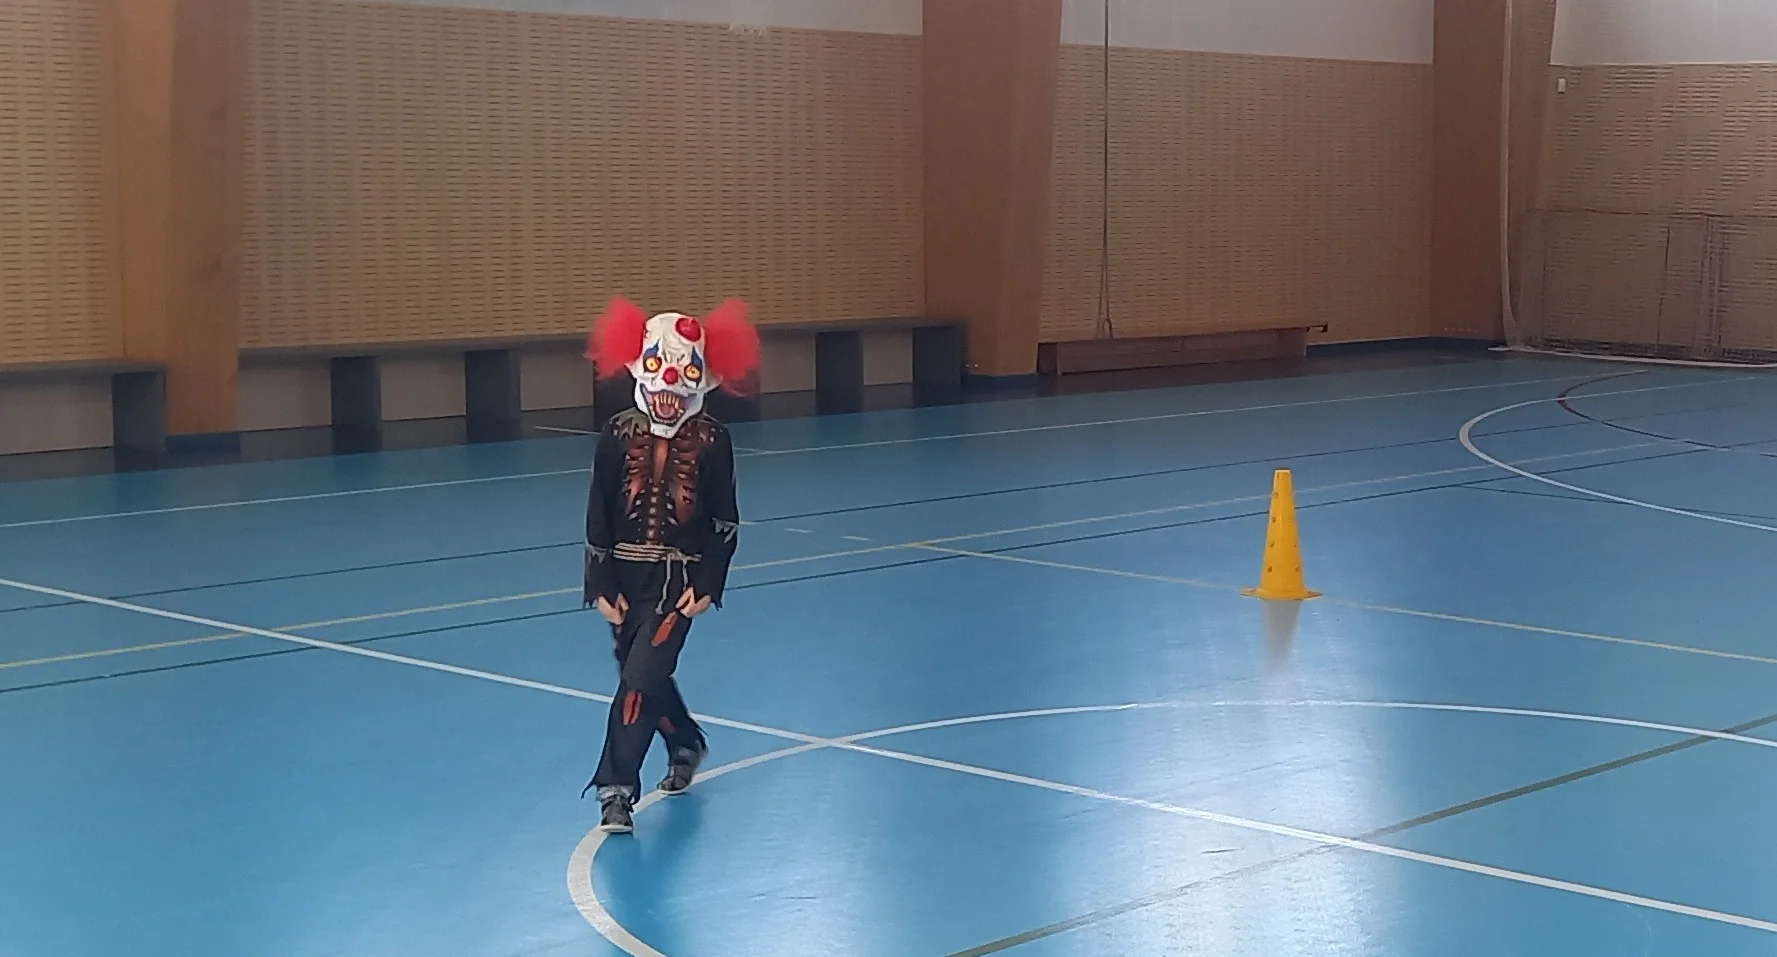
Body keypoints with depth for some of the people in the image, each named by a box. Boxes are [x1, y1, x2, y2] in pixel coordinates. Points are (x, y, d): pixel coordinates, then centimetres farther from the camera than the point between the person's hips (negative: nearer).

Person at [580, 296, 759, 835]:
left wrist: (708, 585, -8)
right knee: (643, 676, 16)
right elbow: (598, 516, 0)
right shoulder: (619, 435, -3)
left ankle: (617, 789, -10)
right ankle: (685, 745, 44)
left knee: (642, 676, -14)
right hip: (627, 576, 3)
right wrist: (600, 585, -4)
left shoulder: (710, 441, -7)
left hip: (679, 580, -3)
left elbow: (724, 521, -1)